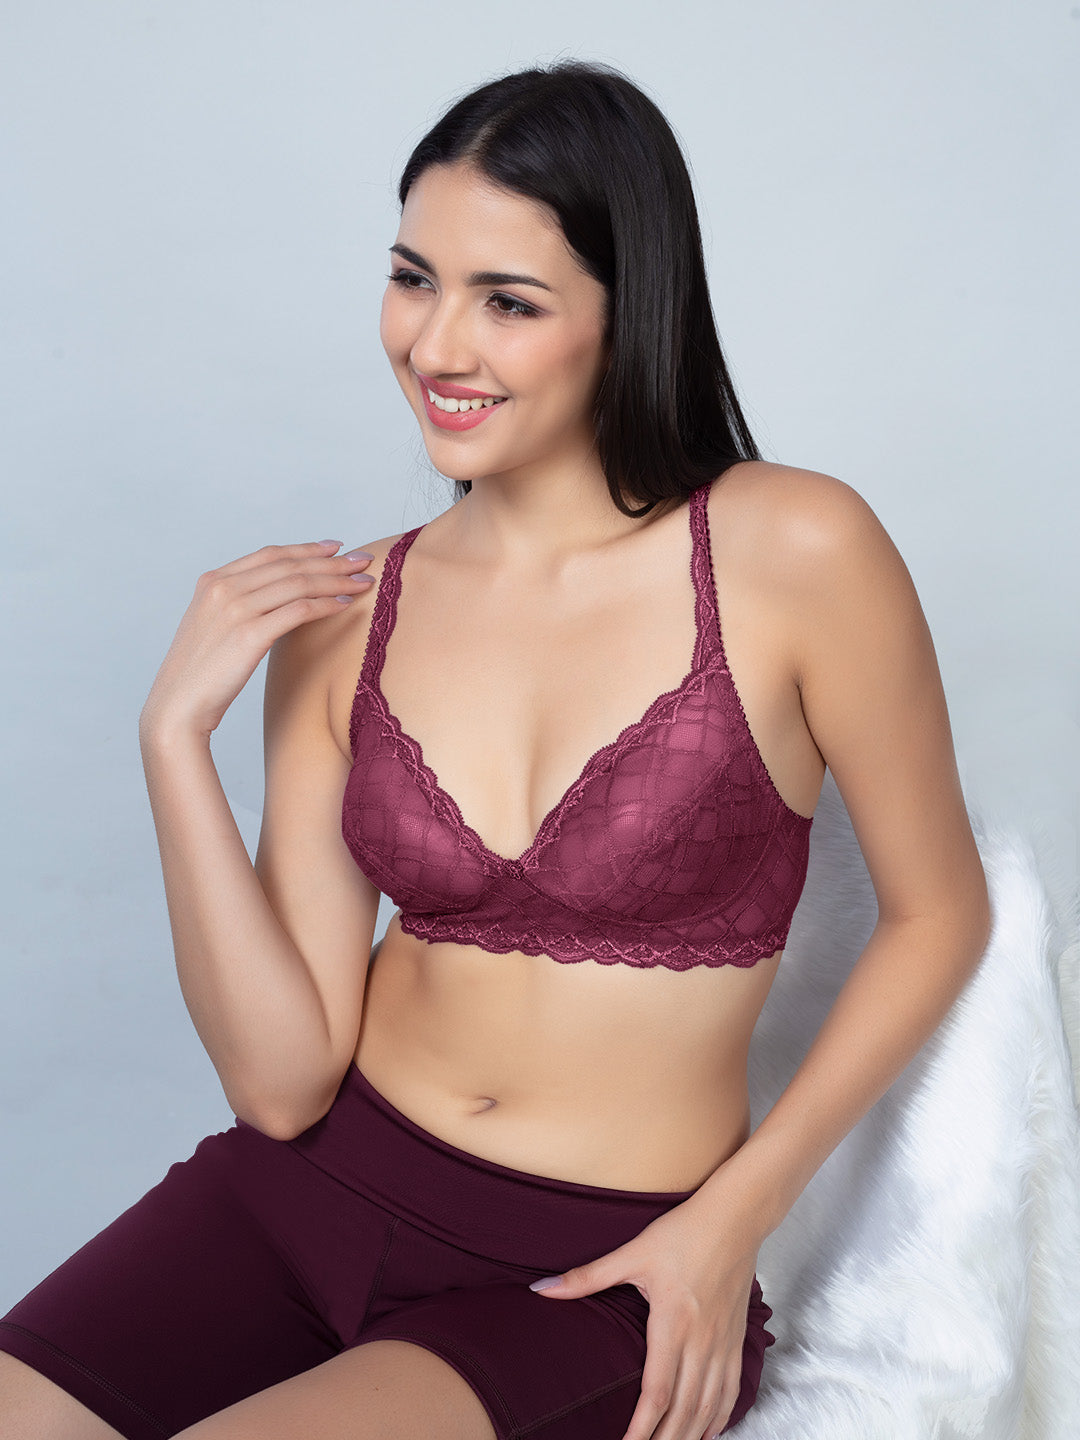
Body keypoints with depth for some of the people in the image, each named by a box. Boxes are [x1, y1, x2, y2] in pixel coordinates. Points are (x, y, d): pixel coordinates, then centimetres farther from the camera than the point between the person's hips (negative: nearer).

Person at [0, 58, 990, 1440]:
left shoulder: (790, 555, -11)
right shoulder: (341, 616, -2)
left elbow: (937, 914, 0)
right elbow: (283, 1080, -5)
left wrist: (734, 1216, -7)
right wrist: (176, 736, -13)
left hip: (604, 1273, -3)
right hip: (315, 1189, 3)